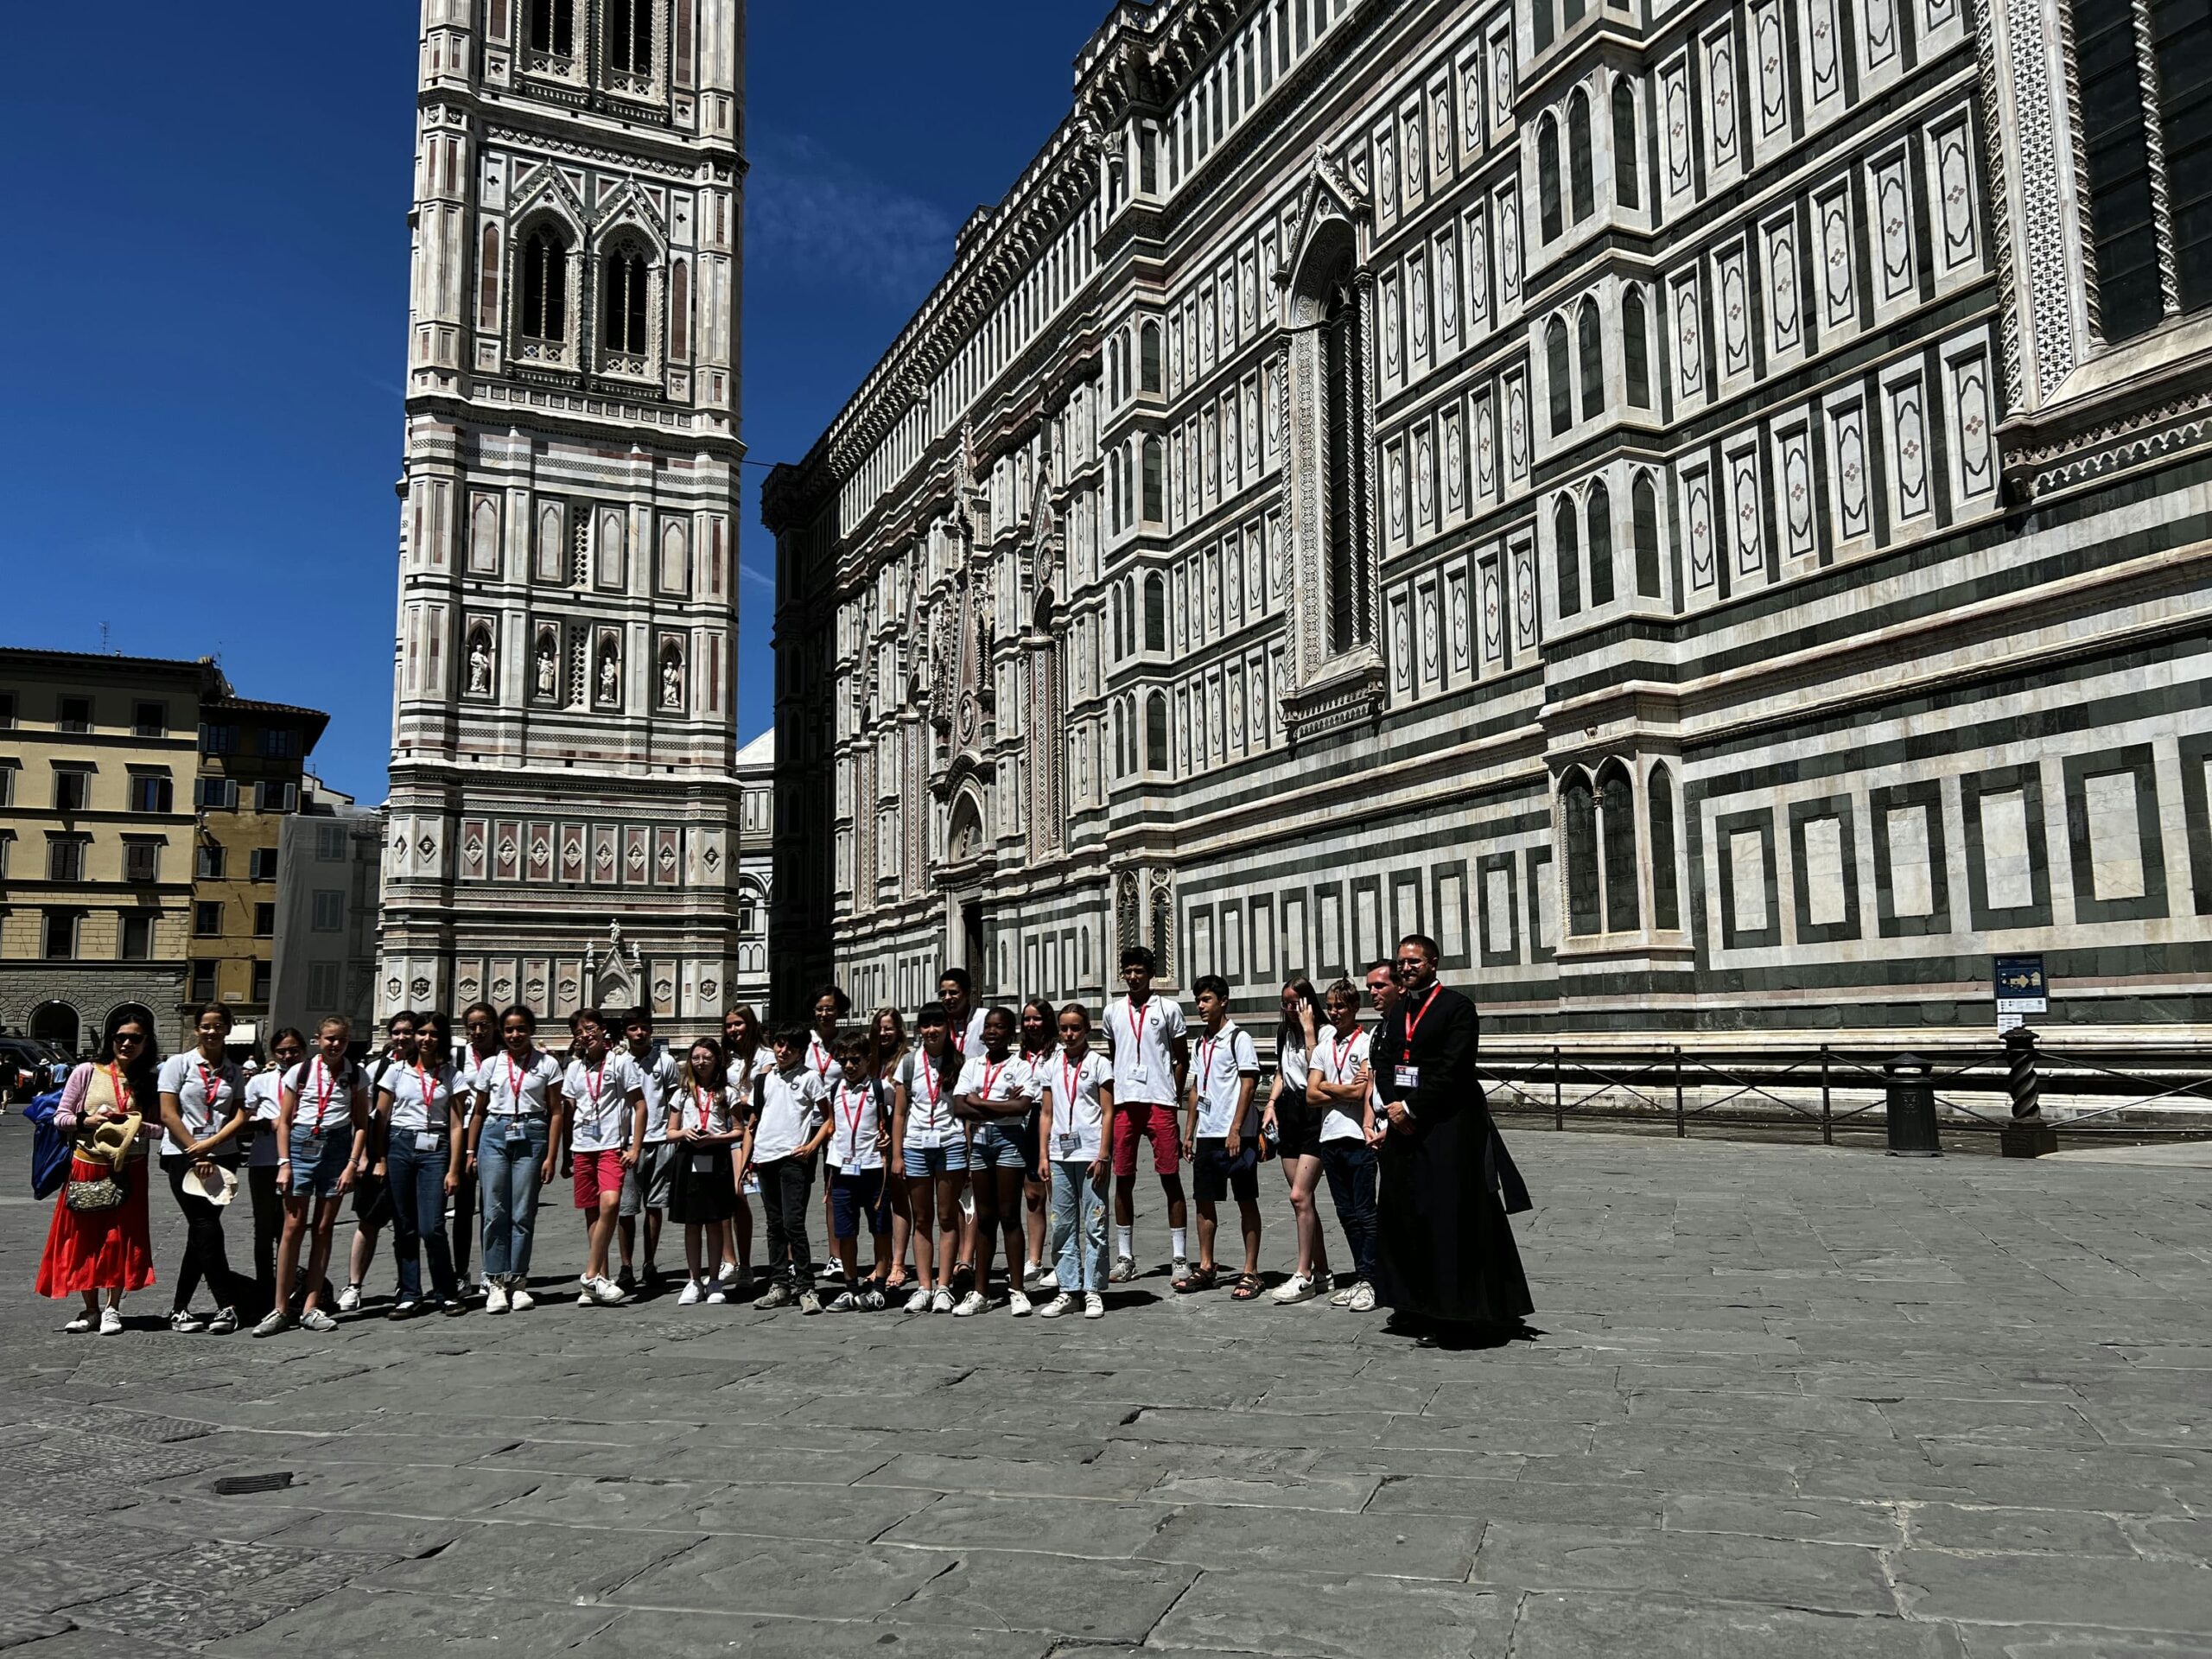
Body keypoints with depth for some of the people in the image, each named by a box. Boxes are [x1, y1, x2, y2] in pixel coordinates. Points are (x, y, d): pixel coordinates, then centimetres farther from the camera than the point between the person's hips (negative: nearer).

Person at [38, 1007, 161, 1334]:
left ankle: (112, 1309, 13)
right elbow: (60, 1117, 2)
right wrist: (86, 1120, -16)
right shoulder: (86, 1072, 0)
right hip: (86, 1167, 0)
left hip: (129, 1170, 0)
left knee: (121, 1238, 1)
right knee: (84, 1239, 6)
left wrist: (140, 1125, -14)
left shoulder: (151, 1080, 4)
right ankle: (91, 1309, 19)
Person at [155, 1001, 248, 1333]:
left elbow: (239, 1116, 4)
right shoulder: (178, 1064, 1)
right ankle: (227, 1306, -6)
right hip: (183, 1156, -4)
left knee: (200, 1234, 6)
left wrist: (209, 1144, -12)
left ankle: (179, 1309, 14)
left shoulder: (234, 1071, 11)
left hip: (222, 1158, 4)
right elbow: (169, 1115, -5)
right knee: (207, 1231, -9)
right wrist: (197, 1156, -9)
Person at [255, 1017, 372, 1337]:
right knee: (294, 1227, -3)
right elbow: (284, 1122, 4)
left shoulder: (357, 1076, 5)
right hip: (301, 1145, -1)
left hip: (337, 1147, 1)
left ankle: (311, 1307, 11)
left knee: (323, 1229, 4)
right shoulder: (300, 1072, 3)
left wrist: (352, 1164, -5)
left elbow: (361, 1125, 5)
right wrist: (284, 1163, -4)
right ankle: (280, 1309, 2)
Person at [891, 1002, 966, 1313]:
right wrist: (896, 1155, 1)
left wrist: (969, 1153, -4)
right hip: (916, 1145, 2)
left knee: (947, 1217, 1)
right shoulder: (910, 1062, 6)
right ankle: (924, 1287, 10)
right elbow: (899, 1112, 7)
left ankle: (943, 1287, 5)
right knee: (922, 1219, 6)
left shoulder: (959, 1062, 3)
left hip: (951, 1144, -1)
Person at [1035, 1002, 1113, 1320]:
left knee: (1094, 1224, 0)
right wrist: (1043, 1156, 5)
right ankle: (1067, 1290, 12)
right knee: (1063, 1225, 6)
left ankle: (1093, 1291, 7)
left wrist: (1103, 1156, -10)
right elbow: (1046, 1114, 13)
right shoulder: (1051, 1066, 12)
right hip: (1060, 1154, 4)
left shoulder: (1099, 1064, 1)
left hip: (1090, 1154, -4)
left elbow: (1108, 1113, -3)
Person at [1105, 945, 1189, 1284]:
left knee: (1171, 1178, -2)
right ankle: (1125, 1258, 15)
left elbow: (1182, 1059, 6)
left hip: (1159, 1102, -3)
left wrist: (1174, 1096, 0)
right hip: (1123, 1101, 3)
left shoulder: (1169, 1008, 2)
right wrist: (1110, 1097, 11)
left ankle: (1181, 1258, 3)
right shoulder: (1113, 1010, 12)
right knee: (1123, 1179, 6)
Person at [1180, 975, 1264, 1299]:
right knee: (1204, 1200, 9)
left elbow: (1248, 1084, -11)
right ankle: (1205, 1268, 18)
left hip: (1237, 1136, -7)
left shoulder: (1239, 1038, -6)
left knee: (1246, 1202, 0)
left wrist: (1235, 1130, -15)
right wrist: (1189, 1132, 15)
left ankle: (1250, 1272, 4)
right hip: (1206, 1135, 7)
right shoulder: (1200, 1044, 16)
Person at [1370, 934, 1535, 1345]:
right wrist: (1393, 1105, -5)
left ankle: (1451, 1317, 3)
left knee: (1447, 1219, -4)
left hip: (1447, 1128, -7)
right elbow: (1382, 1063, 12)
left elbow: (1453, 1070, -14)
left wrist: (1411, 1108, -13)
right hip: (1404, 1125, 7)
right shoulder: (1397, 1011, 15)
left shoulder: (1456, 1006, -7)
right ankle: (1416, 1307, 21)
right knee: (1404, 1215, 10)